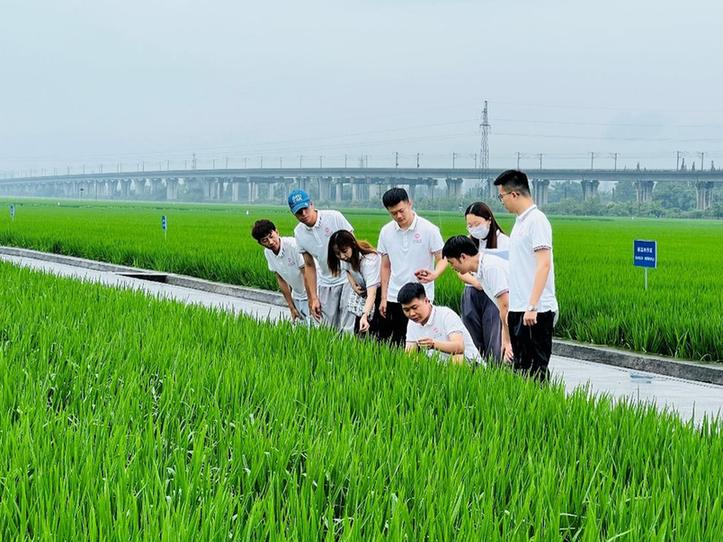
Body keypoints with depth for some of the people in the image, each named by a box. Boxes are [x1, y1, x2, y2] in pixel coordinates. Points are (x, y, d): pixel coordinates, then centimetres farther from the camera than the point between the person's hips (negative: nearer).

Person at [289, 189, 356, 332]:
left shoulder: (334, 217, -12)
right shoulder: (299, 233, 2)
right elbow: (309, 266, 9)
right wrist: (313, 298, 6)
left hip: (348, 278, -5)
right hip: (326, 284, 5)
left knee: (348, 329, -13)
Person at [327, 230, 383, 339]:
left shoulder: (369, 260, -36)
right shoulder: (345, 258, -15)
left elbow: (371, 294, -45)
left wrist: (365, 316, -58)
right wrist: (353, 285, -7)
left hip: (378, 290, -7)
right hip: (362, 291, 7)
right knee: (358, 330, 2)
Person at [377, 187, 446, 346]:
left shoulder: (429, 230, -7)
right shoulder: (386, 232, 6)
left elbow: (442, 259, -4)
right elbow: (385, 266, 13)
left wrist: (434, 274, -27)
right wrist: (383, 298, 10)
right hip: (394, 298, 4)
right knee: (390, 344, 1)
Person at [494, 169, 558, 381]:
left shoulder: (536, 220, -11)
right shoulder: (520, 221, 16)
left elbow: (543, 264, -19)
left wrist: (532, 306, -24)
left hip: (536, 311, -9)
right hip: (518, 309, 9)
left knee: (535, 369, -7)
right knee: (520, 367, 11)